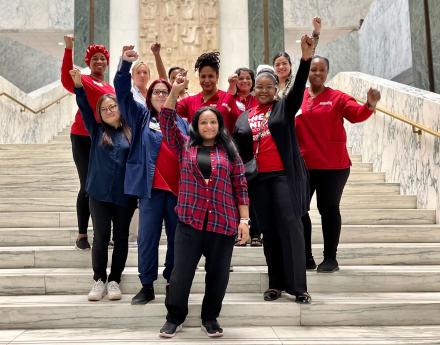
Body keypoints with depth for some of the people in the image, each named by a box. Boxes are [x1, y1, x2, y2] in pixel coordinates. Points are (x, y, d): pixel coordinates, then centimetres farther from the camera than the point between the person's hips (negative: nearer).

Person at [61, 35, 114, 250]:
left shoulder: (110, 87, 16)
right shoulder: (83, 81, -3)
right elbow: (67, 80, -26)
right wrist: (68, 49, -34)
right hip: (84, 138, -6)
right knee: (88, 186, -5)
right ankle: (82, 235, 5)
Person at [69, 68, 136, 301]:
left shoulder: (130, 132, 4)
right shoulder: (96, 130, 8)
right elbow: (84, 108, -3)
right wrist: (78, 85, -17)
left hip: (125, 194, 0)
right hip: (99, 193, 0)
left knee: (121, 238, 6)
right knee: (101, 237, 3)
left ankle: (114, 280, 18)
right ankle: (99, 279, 16)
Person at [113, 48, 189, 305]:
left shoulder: (181, 122, 14)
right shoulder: (141, 117, 10)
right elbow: (122, 93, -2)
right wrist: (126, 64, -17)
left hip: (179, 188, 2)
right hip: (151, 187, -2)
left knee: (177, 238, 9)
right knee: (147, 238, 0)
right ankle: (147, 286, 12)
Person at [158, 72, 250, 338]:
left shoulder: (229, 151, 8)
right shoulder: (185, 146, 10)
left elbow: (241, 186, 5)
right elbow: (166, 122, 2)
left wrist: (244, 220, -1)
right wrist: (175, 92, -7)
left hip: (223, 223, 0)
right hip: (189, 222, 0)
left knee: (218, 274, 9)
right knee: (181, 273, 3)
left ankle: (210, 318, 27)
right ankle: (175, 317, 22)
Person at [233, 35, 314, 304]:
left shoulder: (284, 108, 5)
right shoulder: (244, 117, 14)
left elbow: (299, 87, -11)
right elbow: (237, 148, 15)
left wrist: (306, 58, -26)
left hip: (284, 175, -3)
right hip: (258, 179, 4)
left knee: (290, 226, -8)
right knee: (268, 230, 7)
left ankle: (298, 286, -5)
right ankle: (276, 284, 15)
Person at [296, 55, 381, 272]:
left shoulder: (337, 98, 0)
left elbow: (356, 113, -16)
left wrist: (369, 106, -34)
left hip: (333, 165, -3)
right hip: (302, 165, 3)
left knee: (328, 209, 3)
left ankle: (330, 258, 13)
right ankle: (305, 257, 20)